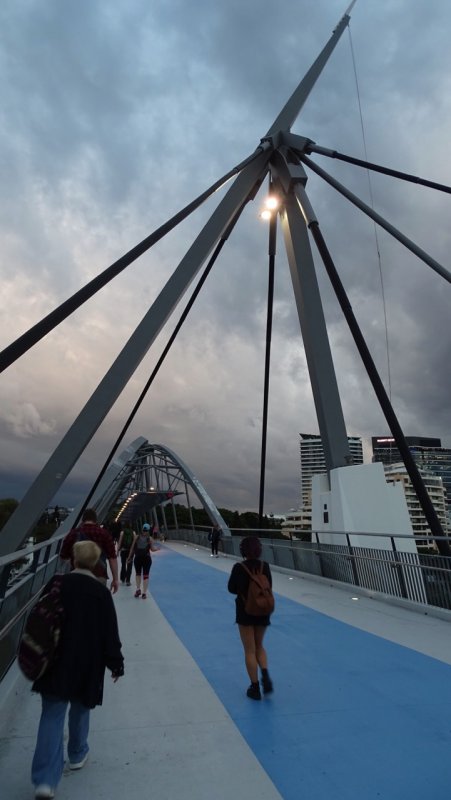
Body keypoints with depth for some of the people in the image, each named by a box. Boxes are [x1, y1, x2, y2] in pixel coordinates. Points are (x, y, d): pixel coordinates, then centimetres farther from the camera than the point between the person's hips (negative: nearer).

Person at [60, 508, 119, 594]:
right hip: (99, 577, -1)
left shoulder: (73, 533, 2)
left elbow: (63, 557, 9)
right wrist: (115, 579, 0)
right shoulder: (104, 533, -2)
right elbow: (112, 558, -5)